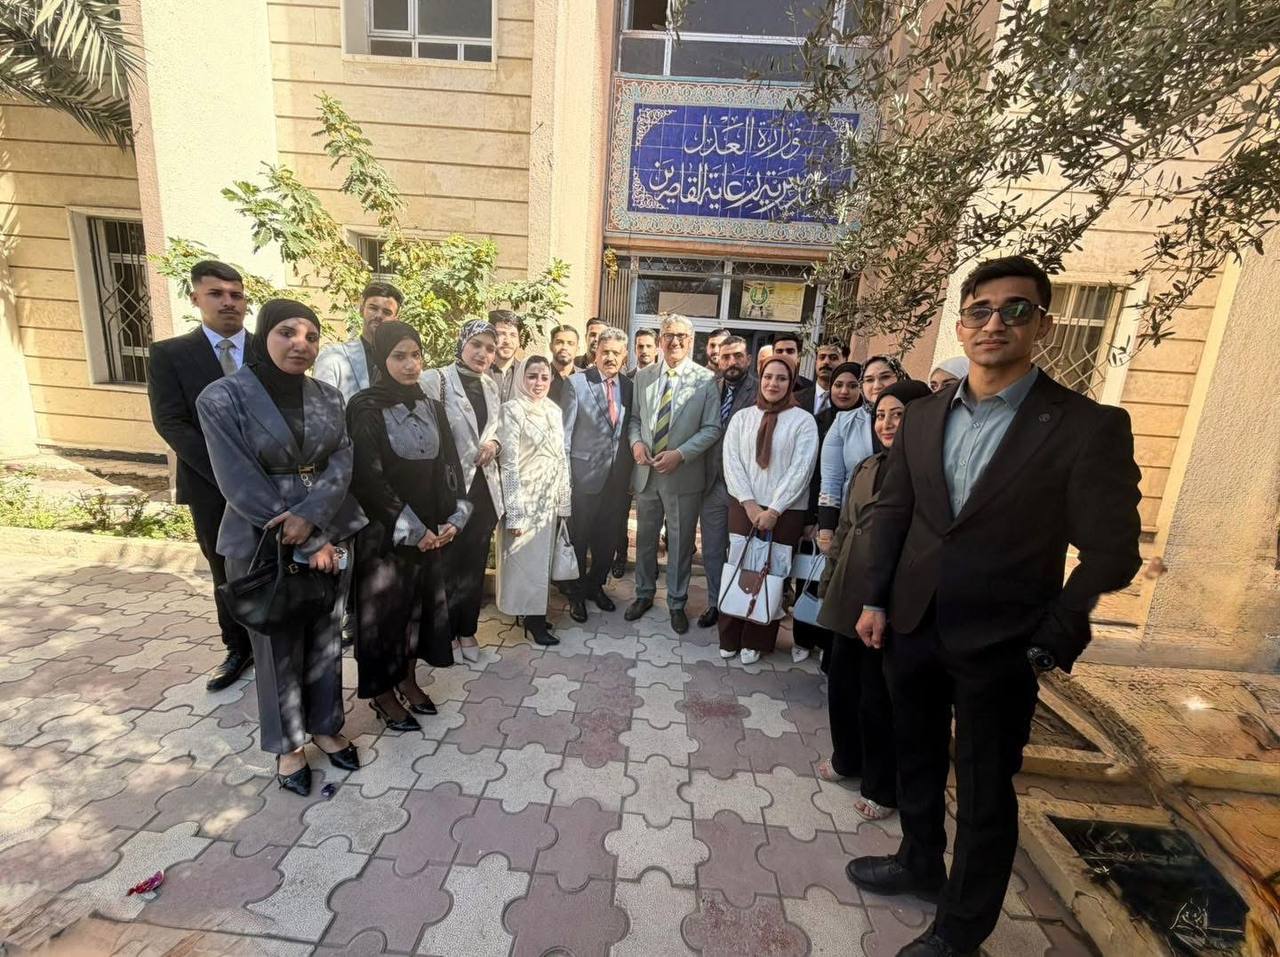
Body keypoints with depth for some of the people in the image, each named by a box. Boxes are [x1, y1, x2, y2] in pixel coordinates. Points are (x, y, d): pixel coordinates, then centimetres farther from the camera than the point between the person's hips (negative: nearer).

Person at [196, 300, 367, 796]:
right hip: (263, 542, -3)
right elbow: (240, 484, -15)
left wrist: (310, 516, -23)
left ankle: (325, 726, 37)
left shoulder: (328, 396, 2)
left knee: (326, 636, 16)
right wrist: (308, 545, -16)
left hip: (330, 531, 4)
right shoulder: (223, 397, -11)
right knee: (278, 646, 12)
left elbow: (343, 461, -6)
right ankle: (288, 744, 33)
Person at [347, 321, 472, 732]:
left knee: (421, 603, 14)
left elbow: (449, 465, 6)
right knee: (384, 607, 8)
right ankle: (382, 693, 27)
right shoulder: (365, 408, -11)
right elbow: (368, 477, -16)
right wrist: (412, 529, -15)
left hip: (434, 530, 5)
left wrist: (453, 519, -5)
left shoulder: (432, 407, 6)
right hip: (385, 532, -5)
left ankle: (407, 679, 34)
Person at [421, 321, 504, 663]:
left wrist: (494, 443, -1)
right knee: (447, 564, 8)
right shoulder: (436, 379, -7)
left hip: (484, 488, 5)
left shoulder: (491, 385, 10)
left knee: (475, 564, 14)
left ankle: (467, 630, 31)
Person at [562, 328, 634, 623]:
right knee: (578, 539, 9)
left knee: (607, 538, 15)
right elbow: (565, 432, -6)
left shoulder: (629, 387, 6)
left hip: (617, 477, 4)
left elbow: (630, 430, 11)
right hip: (584, 474, -4)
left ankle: (596, 585, 37)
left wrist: (629, 471, 6)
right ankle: (576, 594, 29)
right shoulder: (577, 383, -6)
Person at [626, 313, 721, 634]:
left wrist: (680, 454, -18)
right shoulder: (643, 376, 6)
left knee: (681, 543, 9)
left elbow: (711, 428, -8)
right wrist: (636, 441, -8)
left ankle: (677, 603, 28)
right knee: (645, 538, 17)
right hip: (646, 472, 4)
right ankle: (644, 594, 37)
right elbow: (635, 417, 12)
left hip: (683, 475, -3)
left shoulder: (705, 380, -6)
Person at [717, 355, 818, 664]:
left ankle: (756, 640, 23)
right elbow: (731, 462, 0)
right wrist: (749, 504, -10)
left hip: (786, 511, -2)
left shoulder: (803, 421, -2)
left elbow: (800, 469, -9)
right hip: (743, 506, 2)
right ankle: (730, 637, 23)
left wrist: (773, 510, -14)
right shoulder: (741, 417, 7)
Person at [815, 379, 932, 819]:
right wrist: (829, 578, 15)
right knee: (841, 680, 17)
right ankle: (846, 758, 42)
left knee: (879, 695, 8)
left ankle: (882, 787, 32)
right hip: (849, 591, 6)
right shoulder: (866, 468, 9)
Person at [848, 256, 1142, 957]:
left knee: (984, 792, 15)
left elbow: (1111, 552, -10)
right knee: (915, 760, 23)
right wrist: (875, 599, 2)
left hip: (1000, 645, -4)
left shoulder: (1089, 427, -12)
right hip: (913, 628, 5)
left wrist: (1050, 642, -11)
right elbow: (892, 513, 5)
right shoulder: (924, 417, 2)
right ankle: (920, 863, 51)